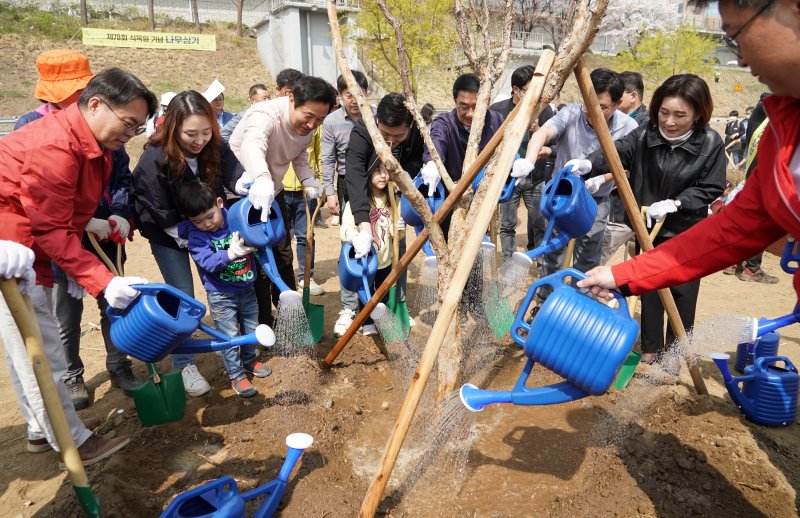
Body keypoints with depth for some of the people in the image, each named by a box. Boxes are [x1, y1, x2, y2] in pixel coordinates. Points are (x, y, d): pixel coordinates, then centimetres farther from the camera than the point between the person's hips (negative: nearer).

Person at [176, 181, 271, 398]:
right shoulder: (195, 235, -17)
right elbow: (208, 262, -30)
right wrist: (231, 254, -45)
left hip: (247, 288, 4)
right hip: (221, 295, -3)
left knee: (251, 329, 19)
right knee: (230, 336, 3)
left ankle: (249, 361, 43)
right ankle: (236, 376, 20)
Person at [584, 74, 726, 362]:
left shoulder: (710, 143, -12)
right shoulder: (644, 135, -10)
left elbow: (710, 188, -10)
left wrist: (675, 203, -24)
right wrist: (587, 164, -43)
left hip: (688, 232, -1)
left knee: (682, 291, 7)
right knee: (649, 288, 10)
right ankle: (650, 348, 25)